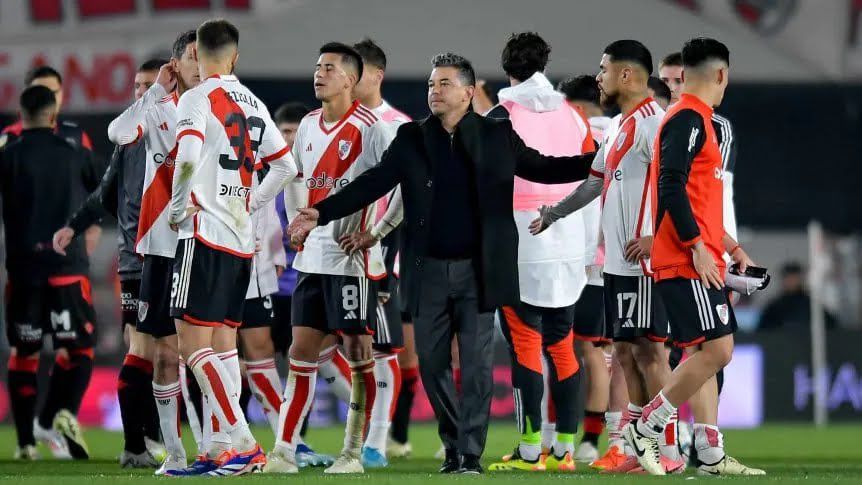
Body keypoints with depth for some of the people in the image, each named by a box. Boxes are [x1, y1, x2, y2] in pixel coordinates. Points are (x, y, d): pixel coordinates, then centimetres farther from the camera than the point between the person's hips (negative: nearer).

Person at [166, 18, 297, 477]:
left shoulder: (197, 99, -8)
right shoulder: (253, 105, 13)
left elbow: (187, 159, -23)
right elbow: (286, 168, 18)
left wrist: (177, 208, -10)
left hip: (204, 233, -7)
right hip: (242, 238, 7)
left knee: (193, 340, -8)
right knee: (223, 339, 11)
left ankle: (244, 445, -16)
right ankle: (224, 449, 8)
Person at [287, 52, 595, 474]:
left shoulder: (497, 136, 3)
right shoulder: (411, 138, 5)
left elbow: (543, 169, 9)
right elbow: (373, 183, 1)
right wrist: (320, 213, -9)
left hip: (478, 270, -2)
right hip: (429, 270, 2)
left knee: (475, 364, -4)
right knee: (432, 362, 6)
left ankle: (471, 455, 0)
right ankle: (453, 444, 22)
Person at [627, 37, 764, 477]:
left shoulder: (695, 120, 19)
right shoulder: (689, 119, -12)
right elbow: (671, 189, -21)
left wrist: (730, 247, 27)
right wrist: (698, 249, -21)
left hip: (698, 260, 10)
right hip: (688, 262, -10)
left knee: (702, 353, 8)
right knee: (716, 350, -14)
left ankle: (711, 455, 8)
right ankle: (644, 429, -7)